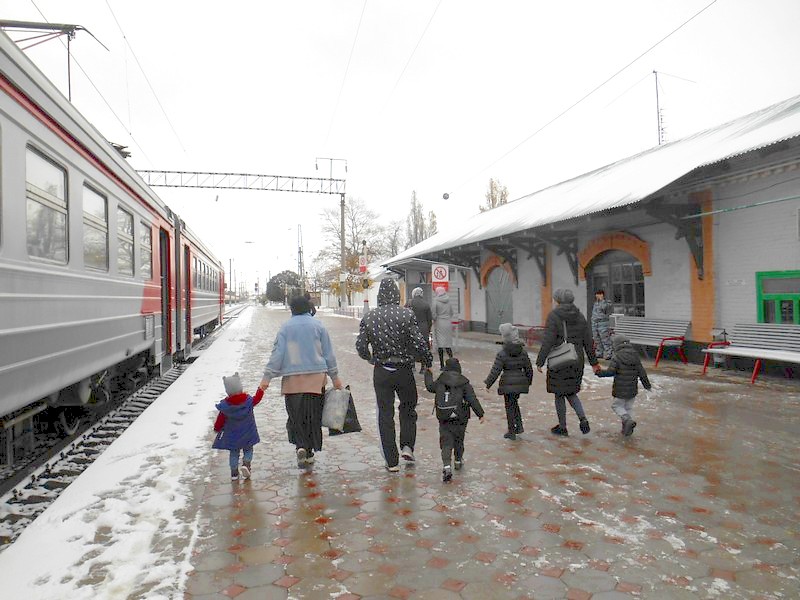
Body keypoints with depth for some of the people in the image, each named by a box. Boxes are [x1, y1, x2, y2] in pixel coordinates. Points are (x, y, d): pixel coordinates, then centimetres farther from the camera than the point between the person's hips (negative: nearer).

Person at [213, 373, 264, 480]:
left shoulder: (225, 406, -17)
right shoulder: (249, 401, -18)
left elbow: (220, 420, -6)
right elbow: (257, 398, 2)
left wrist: (217, 428, 13)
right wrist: (261, 389, 18)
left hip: (232, 436, 0)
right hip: (247, 435, 0)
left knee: (234, 452, 15)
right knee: (248, 450, 17)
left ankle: (234, 472, 17)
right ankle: (246, 464, -5)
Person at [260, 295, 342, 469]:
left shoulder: (286, 327, 1)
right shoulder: (318, 325, 3)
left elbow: (277, 353, -3)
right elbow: (328, 353, 5)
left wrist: (267, 377, 2)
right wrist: (335, 377, 12)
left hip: (292, 379, 0)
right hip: (316, 378, 1)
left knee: (295, 415, 9)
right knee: (313, 415, 9)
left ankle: (300, 446, -9)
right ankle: (310, 452, 14)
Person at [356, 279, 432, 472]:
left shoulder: (369, 317, -2)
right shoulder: (406, 315, -10)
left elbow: (360, 345, -2)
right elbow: (419, 343, -14)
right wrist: (428, 362, 2)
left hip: (381, 372, 1)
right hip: (404, 370, -1)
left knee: (385, 415, 9)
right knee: (408, 408, 22)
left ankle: (392, 462, 12)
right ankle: (407, 446, 10)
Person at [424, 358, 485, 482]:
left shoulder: (440, 381, 2)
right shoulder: (464, 382, -1)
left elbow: (430, 387, 20)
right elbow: (472, 399, -4)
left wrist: (428, 374, 36)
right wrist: (480, 414, 0)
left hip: (444, 418, 0)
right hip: (460, 417, 0)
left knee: (446, 442, 0)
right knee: (458, 439, 20)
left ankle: (447, 466, -17)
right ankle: (458, 461, 38)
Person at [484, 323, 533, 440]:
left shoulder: (502, 353, -13)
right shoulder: (523, 351, 1)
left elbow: (495, 371, -12)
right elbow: (529, 369, 8)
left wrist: (488, 384, -2)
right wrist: (528, 382, 22)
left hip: (508, 383, -4)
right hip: (520, 382, 4)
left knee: (509, 406, 7)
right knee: (514, 403, 24)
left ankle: (511, 432, 13)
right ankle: (519, 425, 16)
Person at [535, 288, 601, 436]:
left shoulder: (553, 316, -11)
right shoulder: (580, 317, 5)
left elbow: (547, 342, -17)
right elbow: (588, 342, 8)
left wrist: (539, 361, -12)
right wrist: (593, 363, 16)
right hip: (577, 361, 5)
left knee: (559, 394, 9)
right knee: (571, 393, 20)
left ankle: (562, 427, 18)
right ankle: (583, 419, 3)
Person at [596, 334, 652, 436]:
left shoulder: (617, 357, -14)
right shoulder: (635, 356, 4)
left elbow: (610, 372, -18)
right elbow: (641, 371, 8)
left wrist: (599, 372, -3)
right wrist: (646, 383, 19)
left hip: (621, 389, -6)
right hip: (633, 389, 6)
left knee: (616, 405, 8)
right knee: (629, 407, 16)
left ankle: (627, 420, -13)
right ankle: (627, 429, 19)